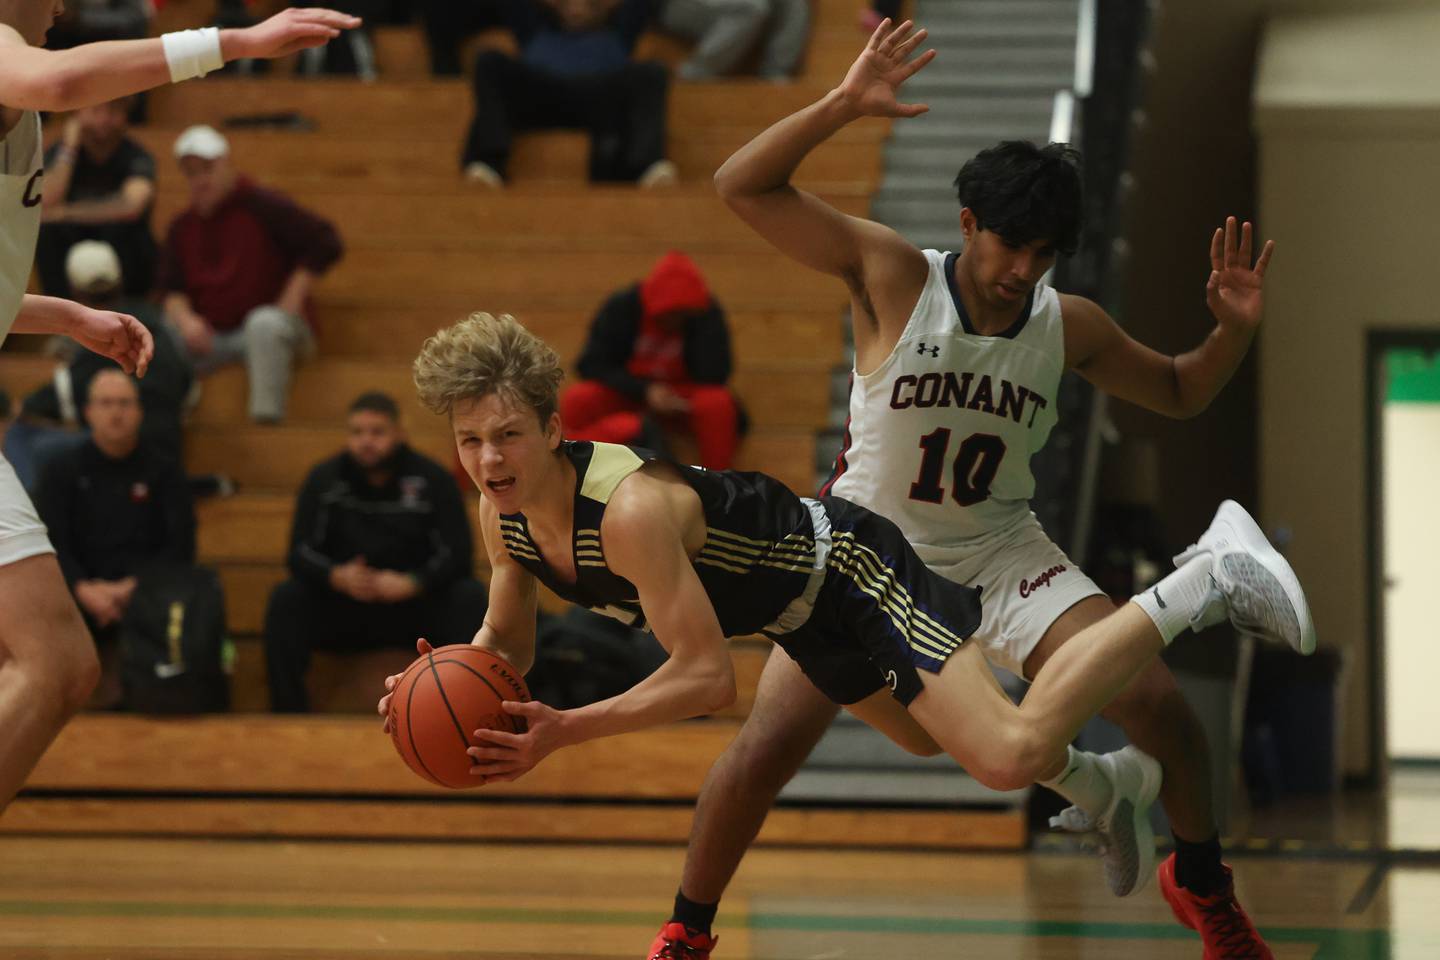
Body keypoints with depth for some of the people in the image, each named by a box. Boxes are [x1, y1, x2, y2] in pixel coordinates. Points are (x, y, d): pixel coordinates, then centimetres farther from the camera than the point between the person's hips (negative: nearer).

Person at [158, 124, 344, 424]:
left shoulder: (263, 206, -5)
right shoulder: (182, 227, 12)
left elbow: (325, 243, -12)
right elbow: (172, 290, 10)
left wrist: (291, 303, -15)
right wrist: (184, 319, -13)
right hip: (208, 336, 4)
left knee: (265, 323, -40)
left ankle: (267, 419, -39)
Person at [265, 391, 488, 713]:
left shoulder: (432, 479, -2)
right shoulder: (324, 479, 1)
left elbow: (458, 555, -8)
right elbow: (301, 553, -4)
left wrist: (412, 583, -28)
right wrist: (336, 577, -27)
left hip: (415, 605, -1)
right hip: (342, 608, 1)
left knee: (470, 597, -27)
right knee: (285, 599, -25)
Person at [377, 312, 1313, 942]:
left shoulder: (630, 510, -37)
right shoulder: (503, 513, -12)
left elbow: (707, 676, -34)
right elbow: (507, 646, 4)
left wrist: (565, 732, -38)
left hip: (846, 570, -9)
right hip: (804, 620, 9)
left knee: (1008, 755, -17)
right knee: (926, 737, 30)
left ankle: (1210, 579, -6)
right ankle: (1099, 785, 55)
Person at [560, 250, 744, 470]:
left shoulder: (707, 312, -14)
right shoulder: (622, 307, -13)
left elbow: (713, 376, -21)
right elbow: (591, 365, -15)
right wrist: (644, 390, -27)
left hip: (679, 398, 0)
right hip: (627, 395, 0)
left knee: (717, 403, -34)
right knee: (576, 401, -29)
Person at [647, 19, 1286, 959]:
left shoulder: (1069, 325, -8)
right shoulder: (893, 277, -18)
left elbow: (1179, 394, 10)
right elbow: (743, 185, -24)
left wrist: (1234, 331, -11)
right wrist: (843, 105, -37)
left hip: (1001, 553, 3)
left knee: (1159, 701, -10)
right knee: (766, 748, -16)